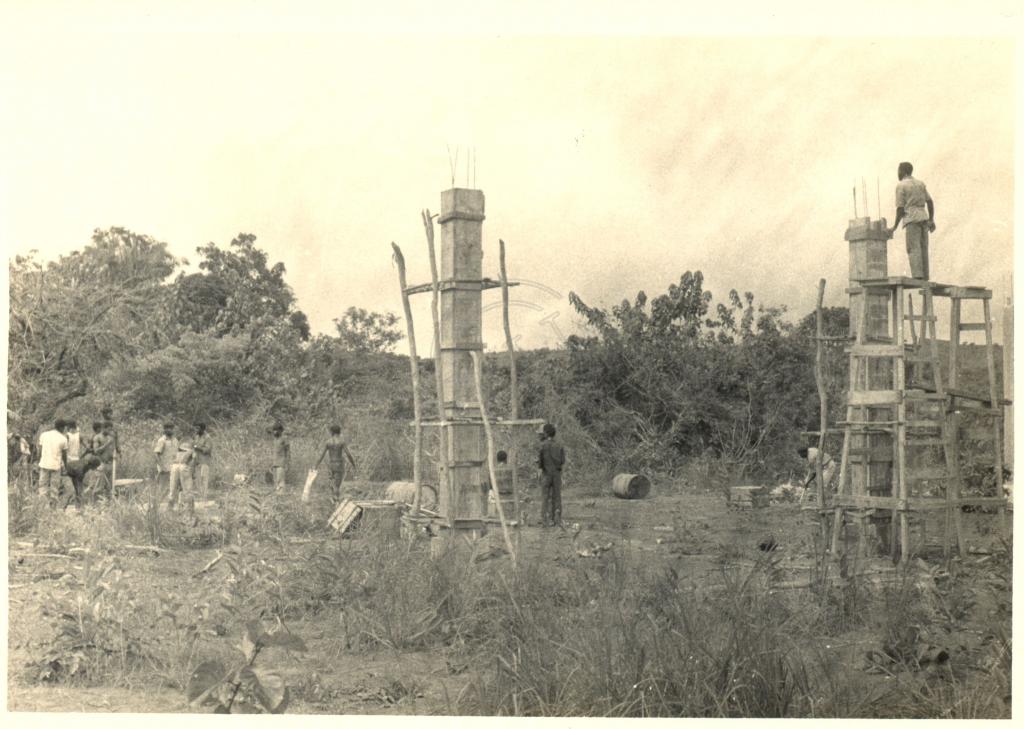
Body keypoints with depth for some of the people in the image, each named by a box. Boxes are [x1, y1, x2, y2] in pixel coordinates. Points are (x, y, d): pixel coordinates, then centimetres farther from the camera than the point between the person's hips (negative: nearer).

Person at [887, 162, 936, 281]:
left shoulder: (901, 186, -1)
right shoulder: (920, 183, 17)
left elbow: (900, 208, -6)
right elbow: (930, 202, 11)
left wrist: (895, 227, 0)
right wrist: (931, 220, 15)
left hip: (912, 220, -6)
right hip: (923, 218, 6)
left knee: (913, 249, -11)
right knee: (922, 249, 6)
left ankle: (917, 277, -22)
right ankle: (924, 278, 2)